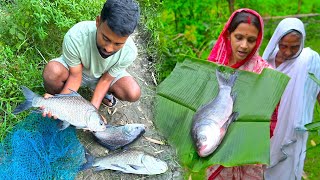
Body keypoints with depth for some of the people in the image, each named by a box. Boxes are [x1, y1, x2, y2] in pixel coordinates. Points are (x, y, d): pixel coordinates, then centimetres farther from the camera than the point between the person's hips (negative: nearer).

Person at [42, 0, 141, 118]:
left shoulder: (129, 52, -31)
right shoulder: (75, 37, -38)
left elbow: (105, 80, -19)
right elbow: (75, 76, -26)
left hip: (101, 76, 2)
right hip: (75, 69, -1)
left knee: (133, 94, -24)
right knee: (53, 71, -35)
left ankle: (104, 92, 11)